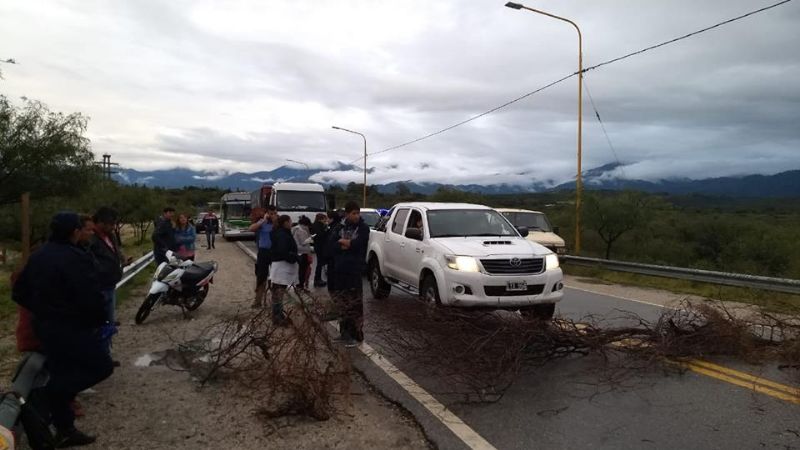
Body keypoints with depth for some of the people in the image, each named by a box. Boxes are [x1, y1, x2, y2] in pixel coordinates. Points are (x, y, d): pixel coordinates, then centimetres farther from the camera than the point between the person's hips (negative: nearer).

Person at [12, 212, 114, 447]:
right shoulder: (76, 258, -21)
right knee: (102, 366, 2)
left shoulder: (38, 256, 8)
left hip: (44, 327, 9)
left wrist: (41, 311, 20)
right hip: (71, 328, -9)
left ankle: (64, 430, 25)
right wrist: (99, 321, -7)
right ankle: (51, 393, -11)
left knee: (61, 375, 17)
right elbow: (91, 298, -25)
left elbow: (19, 293, 14)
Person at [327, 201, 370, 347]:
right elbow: (330, 246, -2)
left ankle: (355, 332, 5)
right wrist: (349, 245, -14)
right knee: (343, 305, 7)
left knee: (356, 305, -4)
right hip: (339, 271, 3)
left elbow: (358, 244, -14)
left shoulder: (363, 228, 2)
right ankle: (346, 332, 16)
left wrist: (342, 242, -3)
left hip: (355, 271, -3)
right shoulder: (338, 229, 11)